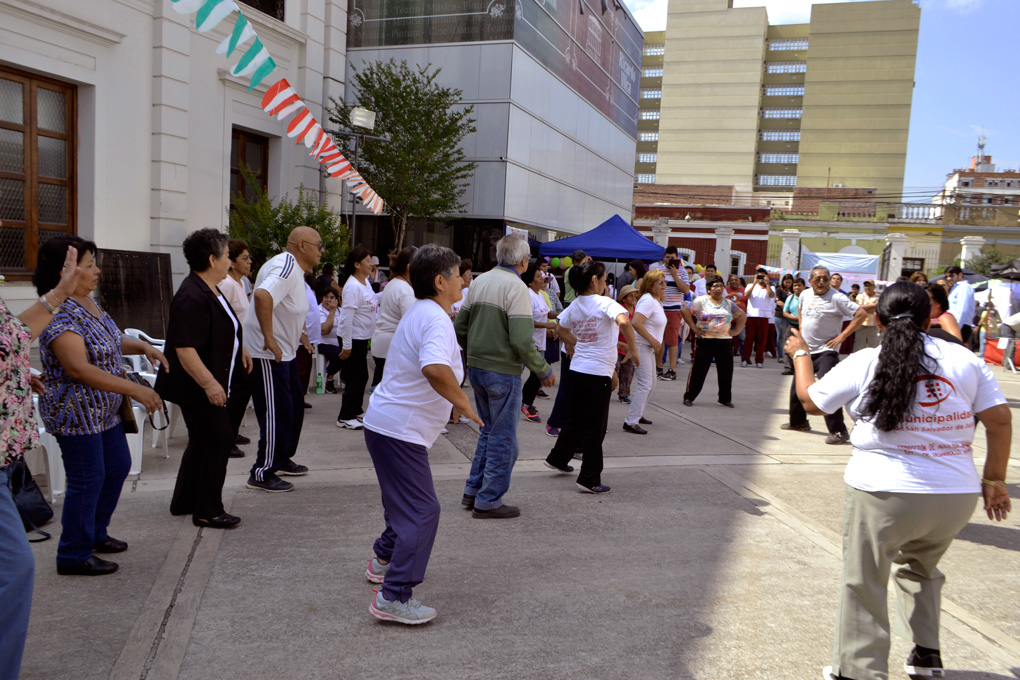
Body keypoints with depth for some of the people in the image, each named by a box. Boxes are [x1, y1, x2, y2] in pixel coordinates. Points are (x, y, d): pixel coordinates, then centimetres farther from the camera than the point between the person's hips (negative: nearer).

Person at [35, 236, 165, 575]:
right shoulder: (61, 314, -24)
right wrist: (134, 389, -30)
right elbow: (80, 369, -30)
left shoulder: (88, 303, 7)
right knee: (87, 481, -1)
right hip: (76, 413, -10)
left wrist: (143, 346, 3)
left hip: (103, 410, 10)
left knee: (118, 467, 19)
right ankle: (74, 556, 15)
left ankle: (95, 533, 37)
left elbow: (109, 340, 21)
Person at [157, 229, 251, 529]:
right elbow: (184, 348, -29)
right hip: (197, 388, -11)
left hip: (210, 384, 11)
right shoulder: (192, 298, -23)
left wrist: (239, 350, 29)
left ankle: (184, 502, 29)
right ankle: (207, 511, 3)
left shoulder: (211, 291, 11)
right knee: (219, 440, -7)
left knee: (202, 441, 17)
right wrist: (209, 383, -31)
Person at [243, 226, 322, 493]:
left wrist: (297, 333, 20)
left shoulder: (294, 268, 13)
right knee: (276, 413, -5)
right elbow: (262, 295, -39)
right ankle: (262, 474, 5)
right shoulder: (286, 266, -21)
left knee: (294, 407, 19)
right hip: (267, 353, -11)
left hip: (284, 351, 11)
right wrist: (269, 338, -35)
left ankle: (282, 459, 34)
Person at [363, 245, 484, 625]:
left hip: (387, 424, 11)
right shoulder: (436, 320, -19)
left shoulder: (419, 313, 15)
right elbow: (435, 369, -38)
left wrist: (454, 401, 26)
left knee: (407, 501, 25)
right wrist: (463, 403, -25)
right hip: (400, 431, -11)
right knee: (422, 511, -7)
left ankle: (385, 561, 43)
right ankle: (394, 597, -6)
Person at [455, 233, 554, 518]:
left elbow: (460, 327, 10)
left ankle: (473, 490, 27)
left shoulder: (479, 281, 6)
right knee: (503, 439, 5)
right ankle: (489, 502, 12)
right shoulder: (517, 287, -15)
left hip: (476, 367, 7)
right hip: (503, 371, -7)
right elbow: (522, 340, -21)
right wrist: (543, 370, -10)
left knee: (489, 431, 21)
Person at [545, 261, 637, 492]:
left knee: (575, 419, 23)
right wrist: (633, 349, -21)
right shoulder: (605, 303, -14)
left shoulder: (574, 306, 8)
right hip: (599, 373, -7)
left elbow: (561, 329, 23)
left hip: (577, 369, 7)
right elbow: (623, 322, -31)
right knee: (595, 427, 2)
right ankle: (590, 479, 8)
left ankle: (557, 458, 37)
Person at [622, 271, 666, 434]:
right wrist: (653, 340, -24)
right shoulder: (648, 301, -17)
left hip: (649, 347, 11)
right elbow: (636, 322, -29)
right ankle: (631, 422, -14)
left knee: (651, 383, 18)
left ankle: (638, 414, 31)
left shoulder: (656, 301, 16)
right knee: (645, 384, -15)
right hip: (640, 345, -11)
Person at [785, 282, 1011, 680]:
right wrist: (994, 479, 11)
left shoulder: (865, 363, -6)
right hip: (957, 496, 5)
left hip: (884, 493, -4)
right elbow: (999, 421, 1)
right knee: (920, 569, 29)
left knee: (864, 585, 9)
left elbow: (810, 400, 5)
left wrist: (801, 355, 21)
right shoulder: (964, 359, 1)